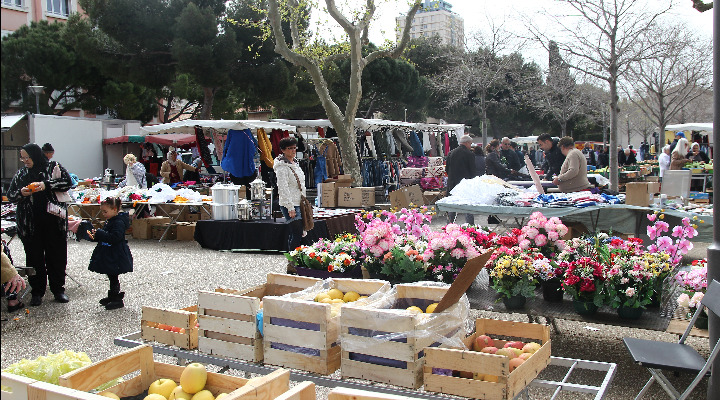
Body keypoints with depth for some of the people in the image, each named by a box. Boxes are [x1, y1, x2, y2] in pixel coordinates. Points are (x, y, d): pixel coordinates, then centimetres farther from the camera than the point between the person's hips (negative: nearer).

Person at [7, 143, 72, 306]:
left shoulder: (53, 167, 2)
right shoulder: (20, 174, 12)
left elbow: (67, 182, -7)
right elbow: (10, 195, 13)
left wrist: (46, 185, -18)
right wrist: (21, 193, -9)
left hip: (53, 220, -2)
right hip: (30, 223, 3)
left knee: (56, 255, 4)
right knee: (34, 257, 5)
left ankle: (58, 289, 16)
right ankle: (37, 292, 14)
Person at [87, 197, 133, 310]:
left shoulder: (119, 222, -18)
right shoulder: (109, 221, 14)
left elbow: (115, 237, -29)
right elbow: (105, 236, 20)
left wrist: (99, 233, -25)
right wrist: (95, 236, 3)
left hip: (115, 257, -10)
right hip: (109, 255, 10)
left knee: (113, 277, -5)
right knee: (111, 277, 19)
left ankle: (118, 300, 2)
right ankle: (112, 296, 31)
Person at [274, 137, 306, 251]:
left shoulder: (295, 163, 15)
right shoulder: (282, 166, -14)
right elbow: (283, 188, -19)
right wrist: (290, 207, -22)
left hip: (298, 203, 9)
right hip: (289, 205, -9)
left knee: (294, 233, 12)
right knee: (297, 232, -12)